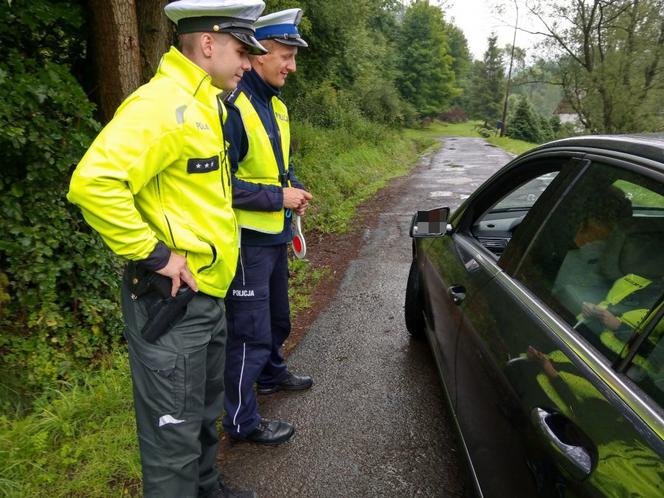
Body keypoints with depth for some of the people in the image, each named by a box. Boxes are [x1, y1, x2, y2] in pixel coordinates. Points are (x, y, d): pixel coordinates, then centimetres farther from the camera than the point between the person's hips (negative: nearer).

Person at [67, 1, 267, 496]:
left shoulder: (202, 104, 13)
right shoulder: (163, 104, -20)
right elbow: (93, 183, -32)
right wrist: (153, 255, -24)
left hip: (207, 293, 10)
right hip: (170, 300, -10)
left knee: (204, 412, 26)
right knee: (174, 430, 6)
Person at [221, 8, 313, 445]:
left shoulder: (276, 105, 10)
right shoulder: (233, 107, -21)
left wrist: (296, 188, 2)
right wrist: (278, 197, -21)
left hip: (277, 235, 9)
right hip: (249, 240, -9)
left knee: (277, 316, 25)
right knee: (250, 331, 1)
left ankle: (272, 373, 49)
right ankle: (242, 421, 18)